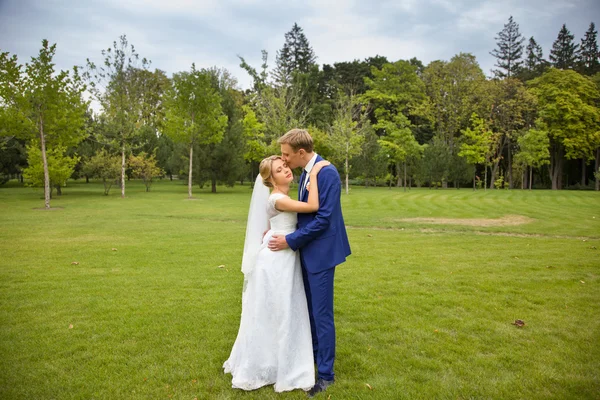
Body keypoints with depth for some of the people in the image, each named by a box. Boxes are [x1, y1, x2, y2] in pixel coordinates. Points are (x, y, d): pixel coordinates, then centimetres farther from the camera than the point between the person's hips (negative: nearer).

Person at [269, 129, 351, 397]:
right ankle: (313, 355, 39)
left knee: (322, 314, 1)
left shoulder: (327, 173, -20)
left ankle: (326, 374, 15)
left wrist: (290, 241, -18)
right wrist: (280, 229, 5)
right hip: (308, 250, 9)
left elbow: (323, 218, -23)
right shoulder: (306, 172, 8)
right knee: (309, 310, 20)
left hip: (321, 252, -9)